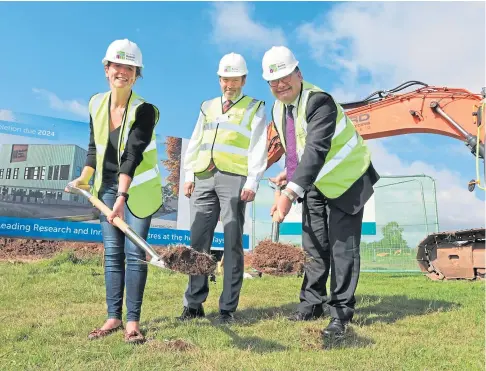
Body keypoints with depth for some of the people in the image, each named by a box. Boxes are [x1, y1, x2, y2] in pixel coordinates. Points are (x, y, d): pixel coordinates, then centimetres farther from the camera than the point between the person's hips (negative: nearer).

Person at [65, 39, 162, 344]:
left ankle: (133, 321, 5)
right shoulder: (96, 104, 0)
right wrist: (84, 178, 4)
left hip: (138, 188, -5)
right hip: (107, 186, 5)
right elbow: (95, 147, 11)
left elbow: (132, 156, -27)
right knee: (112, 252, 7)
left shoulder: (144, 110, -17)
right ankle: (114, 318, 16)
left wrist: (122, 196, -34)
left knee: (135, 252, -5)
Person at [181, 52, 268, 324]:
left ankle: (228, 308, 3)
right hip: (204, 178, 4)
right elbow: (195, 143, 19)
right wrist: (189, 175, 8)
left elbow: (258, 148, 0)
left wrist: (252, 183, -11)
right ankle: (194, 304, 10)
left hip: (234, 179, -4)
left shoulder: (255, 108, 11)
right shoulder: (208, 107, 23)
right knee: (199, 242, 2)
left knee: (233, 244, -3)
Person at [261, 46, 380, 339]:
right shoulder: (278, 109, -1)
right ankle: (311, 304, 25)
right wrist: (289, 173, -3)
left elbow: (316, 150, -40)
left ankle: (341, 312, 7)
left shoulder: (320, 101, -28)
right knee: (314, 247, 13)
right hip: (314, 184, 7)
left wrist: (290, 193, -48)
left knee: (343, 248, -4)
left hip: (346, 181, -7)